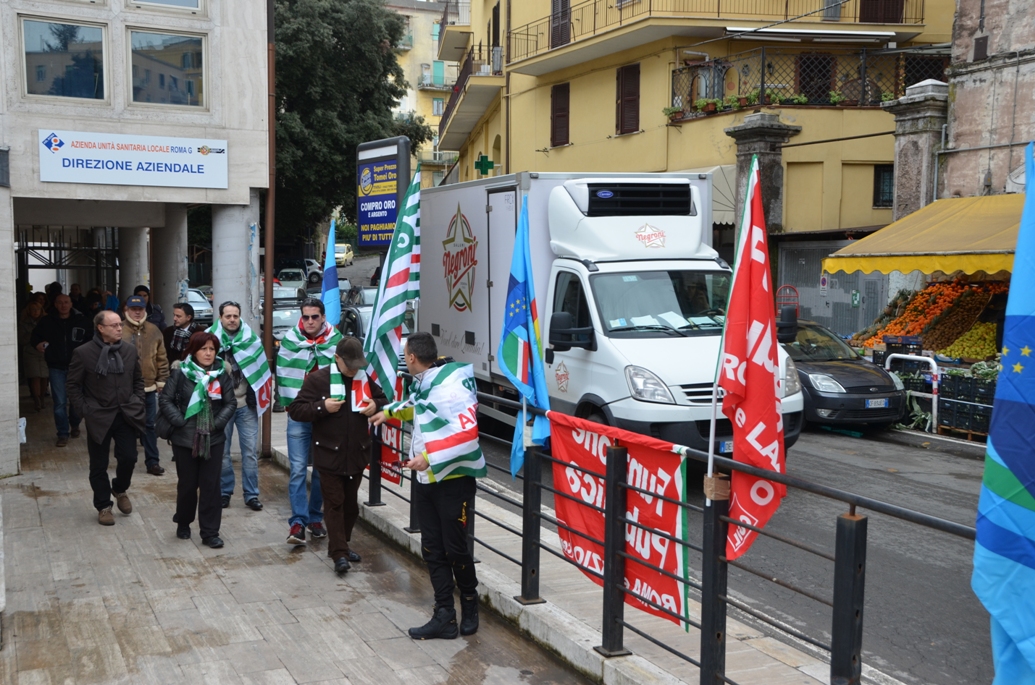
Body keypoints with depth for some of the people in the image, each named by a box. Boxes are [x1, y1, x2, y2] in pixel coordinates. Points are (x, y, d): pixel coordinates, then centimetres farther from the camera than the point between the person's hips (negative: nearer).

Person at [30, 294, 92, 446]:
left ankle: (74, 426, 34)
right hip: (56, 367, 0)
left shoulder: (80, 320, 0)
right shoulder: (47, 321, 1)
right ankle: (63, 434, 7)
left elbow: (91, 339, 7)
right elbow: (34, 336, 14)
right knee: (60, 402, -1)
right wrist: (37, 344, -6)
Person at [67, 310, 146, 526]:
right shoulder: (83, 353, -8)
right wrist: (84, 410, -8)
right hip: (99, 417, -3)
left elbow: (138, 379, 13)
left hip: (126, 415, 3)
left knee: (129, 458, -1)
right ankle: (103, 506, 20)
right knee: (99, 465, 6)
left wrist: (137, 403, 3)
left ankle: (120, 489, 29)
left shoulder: (130, 350, 3)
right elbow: (73, 385, -4)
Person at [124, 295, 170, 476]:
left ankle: (152, 461, 12)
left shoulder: (154, 331, 4)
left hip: (149, 387, 2)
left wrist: (161, 381, 5)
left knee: (150, 425, 6)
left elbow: (161, 358, 8)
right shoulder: (120, 331, -5)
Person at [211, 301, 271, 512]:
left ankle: (251, 495, 11)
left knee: (250, 451, 2)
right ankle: (225, 492, 21)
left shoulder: (251, 339, 1)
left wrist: (258, 396, 2)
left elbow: (261, 368, 7)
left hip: (246, 405, 1)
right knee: (222, 451, 8)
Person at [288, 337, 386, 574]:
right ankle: (339, 553, -4)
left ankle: (341, 545, 29)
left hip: (356, 455, 5)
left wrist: (376, 405, -6)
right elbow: (295, 410, -8)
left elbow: (385, 401, 18)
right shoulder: (318, 379, -7)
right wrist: (322, 407, -22)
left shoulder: (366, 379, 5)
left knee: (351, 503, 13)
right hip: (329, 455, -4)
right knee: (334, 503, -4)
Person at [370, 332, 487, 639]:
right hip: (426, 479, 9)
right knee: (432, 550, 7)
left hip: (454, 479, -9)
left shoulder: (450, 386, -21)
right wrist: (389, 411, 40)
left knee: (455, 550, 0)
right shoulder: (422, 383, 8)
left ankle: (469, 605, 23)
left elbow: (467, 433, -29)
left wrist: (429, 457, -29)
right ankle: (444, 616, 13)